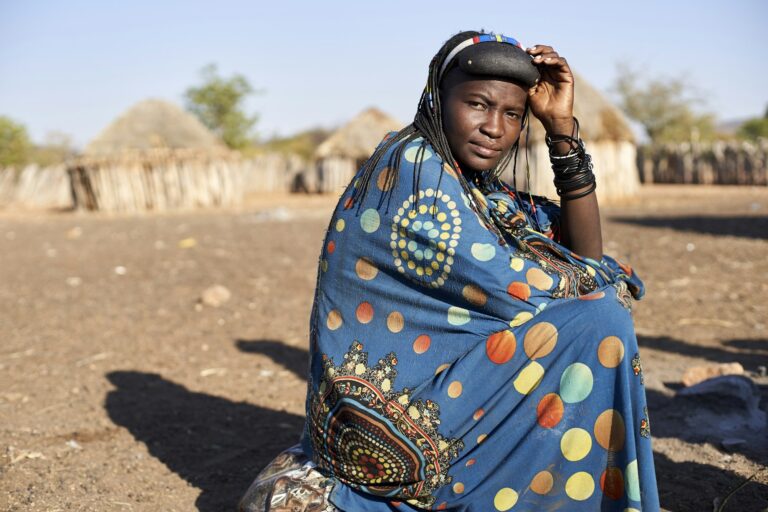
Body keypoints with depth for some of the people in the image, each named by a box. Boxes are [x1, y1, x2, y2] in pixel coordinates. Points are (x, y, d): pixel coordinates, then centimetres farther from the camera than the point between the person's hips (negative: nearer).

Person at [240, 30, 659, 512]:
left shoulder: (479, 187, 10)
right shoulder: (411, 168, -16)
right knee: (598, 319, -16)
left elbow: (583, 254, 6)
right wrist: (610, 278, 0)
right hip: (391, 415, -9)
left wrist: (564, 127, 0)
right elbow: (515, 288, -19)